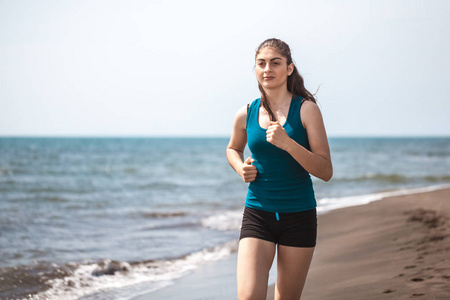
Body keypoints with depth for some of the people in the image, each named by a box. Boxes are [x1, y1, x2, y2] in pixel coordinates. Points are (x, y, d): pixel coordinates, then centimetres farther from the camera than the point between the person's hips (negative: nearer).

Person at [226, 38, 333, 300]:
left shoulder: (306, 109, -7)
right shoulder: (246, 114, 2)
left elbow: (326, 171, -11)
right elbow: (233, 148, 25)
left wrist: (287, 143, -24)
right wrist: (241, 168, 2)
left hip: (299, 216, -1)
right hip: (257, 215, 1)